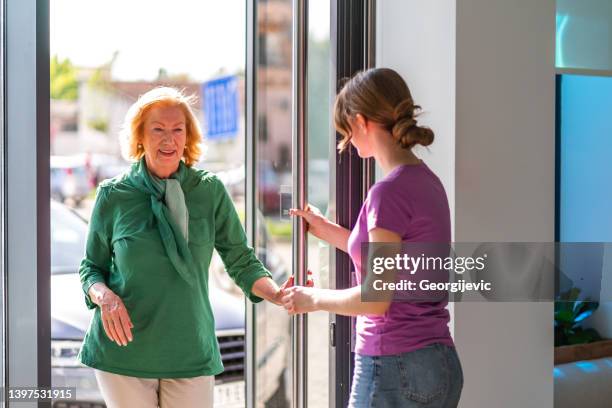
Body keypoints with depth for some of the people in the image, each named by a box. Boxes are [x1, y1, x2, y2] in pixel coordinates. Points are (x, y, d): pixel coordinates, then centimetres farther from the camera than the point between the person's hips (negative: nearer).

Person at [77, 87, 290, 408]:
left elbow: (240, 260, 4)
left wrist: (279, 295, -14)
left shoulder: (209, 190, 1)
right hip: (124, 353, -1)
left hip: (191, 354, 1)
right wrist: (104, 296, -13)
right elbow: (91, 267, 9)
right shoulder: (113, 195, 0)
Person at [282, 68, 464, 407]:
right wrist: (326, 230, 24)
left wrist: (314, 298, -2)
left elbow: (376, 298, -17)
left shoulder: (390, 191, -17)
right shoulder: (426, 181, 9)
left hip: (395, 368, -8)